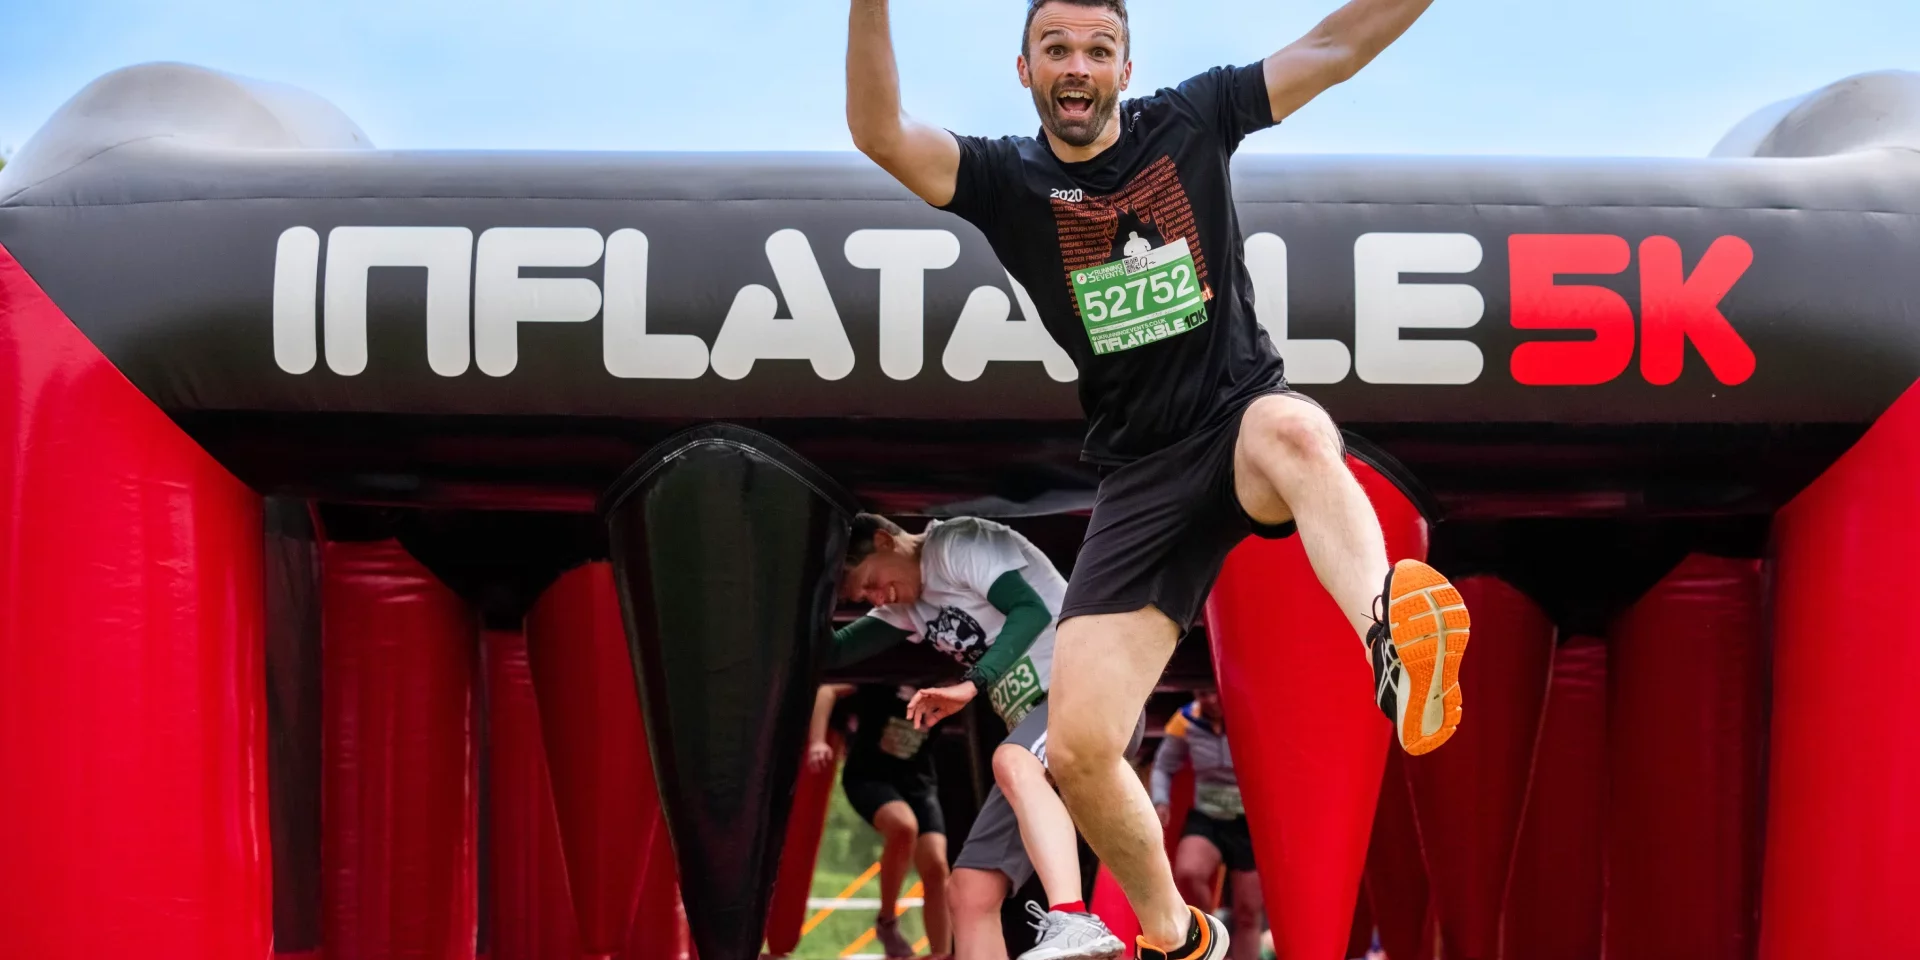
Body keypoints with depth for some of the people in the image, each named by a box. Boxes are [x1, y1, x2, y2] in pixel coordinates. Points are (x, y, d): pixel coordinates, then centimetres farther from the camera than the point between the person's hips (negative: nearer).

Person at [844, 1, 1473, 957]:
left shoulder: (1190, 121, 4)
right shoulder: (1007, 179, 2)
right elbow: (878, 131, -15)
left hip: (1244, 414, -1)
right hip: (1142, 472, 1)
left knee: (1294, 428, -42)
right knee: (1077, 751, -9)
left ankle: (1394, 642, -70)